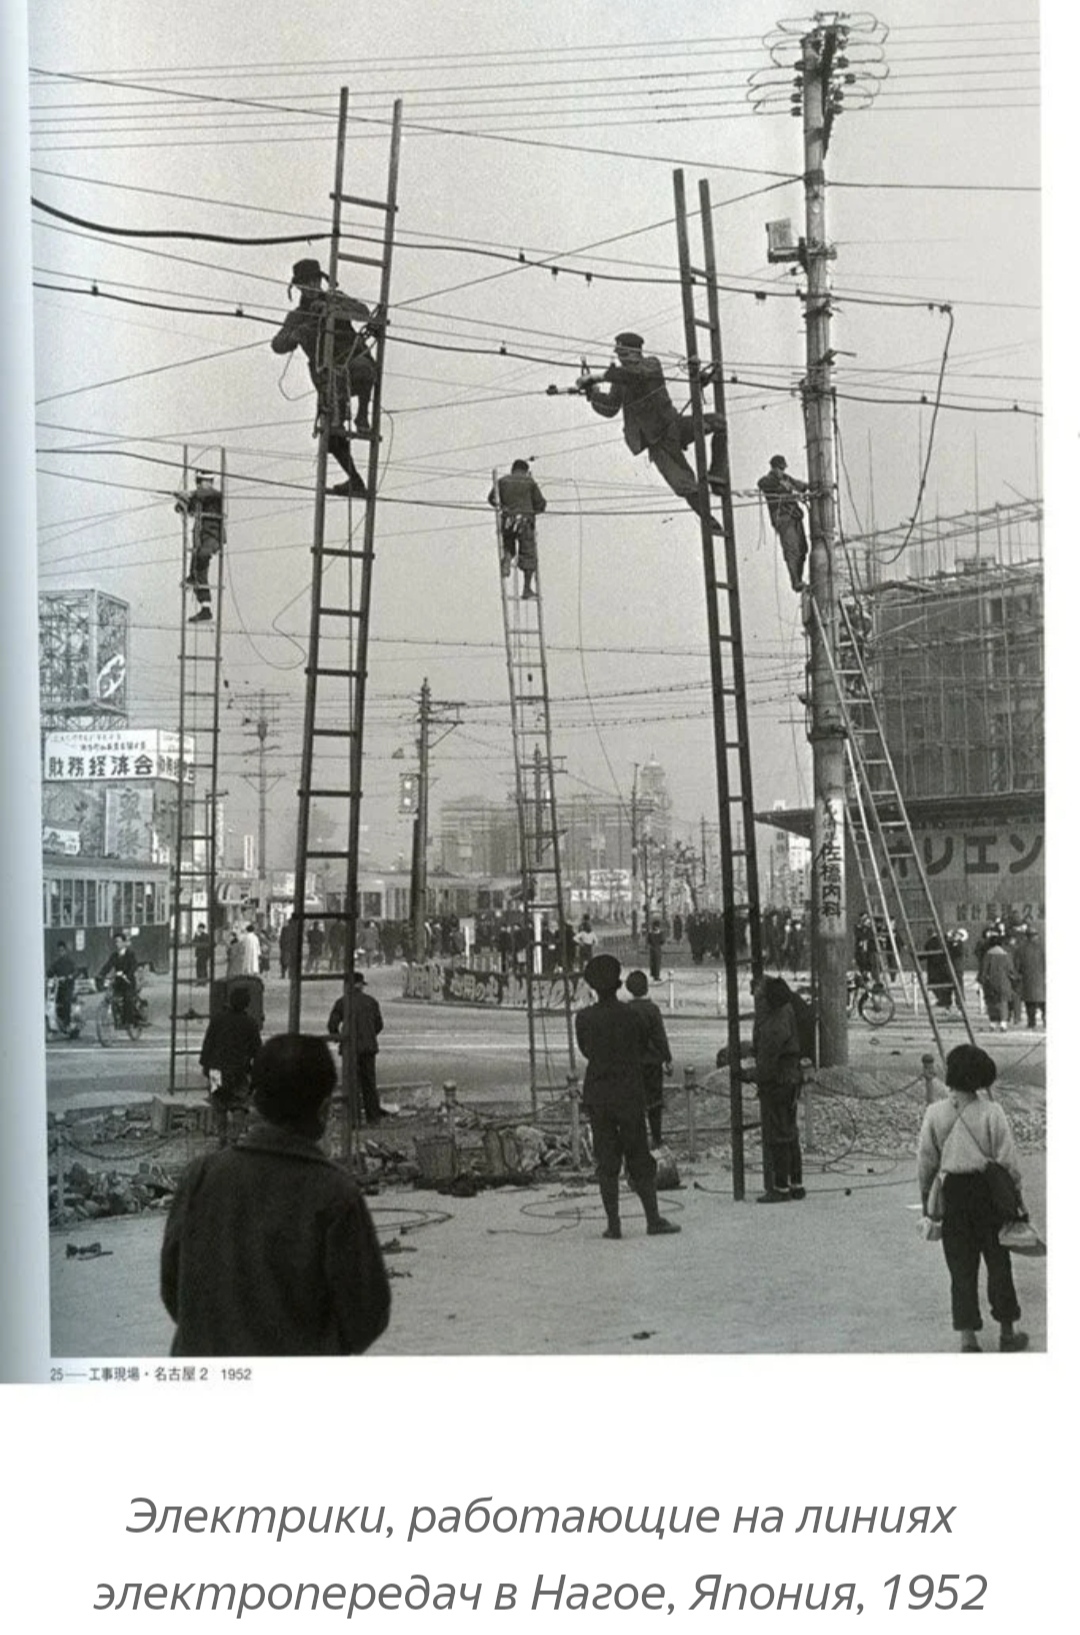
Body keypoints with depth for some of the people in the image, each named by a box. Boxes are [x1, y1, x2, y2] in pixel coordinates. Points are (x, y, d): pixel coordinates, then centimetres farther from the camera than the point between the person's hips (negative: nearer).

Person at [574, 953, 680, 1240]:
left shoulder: (583, 1018, -5)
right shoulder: (632, 1016, -9)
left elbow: (585, 1051, 8)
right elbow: (644, 1048, 6)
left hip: (597, 1095, 1)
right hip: (630, 1094, -1)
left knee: (606, 1161, 6)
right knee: (639, 1158, 8)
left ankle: (613, 1224, 4)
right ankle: (653, 1218, 8)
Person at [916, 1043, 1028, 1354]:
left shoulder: (935, 1113, -7)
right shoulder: (991, 1112, -11)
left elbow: (927, 1162, 0)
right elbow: (1008, 1161, -8)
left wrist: (925, 1199, 12)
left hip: (953, 1191, 1)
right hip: (988, 1189, -1)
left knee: (961, 1265, 9)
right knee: (998, 1261, 13)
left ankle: (967, 1337, 9)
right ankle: (1008, 1332, 23)